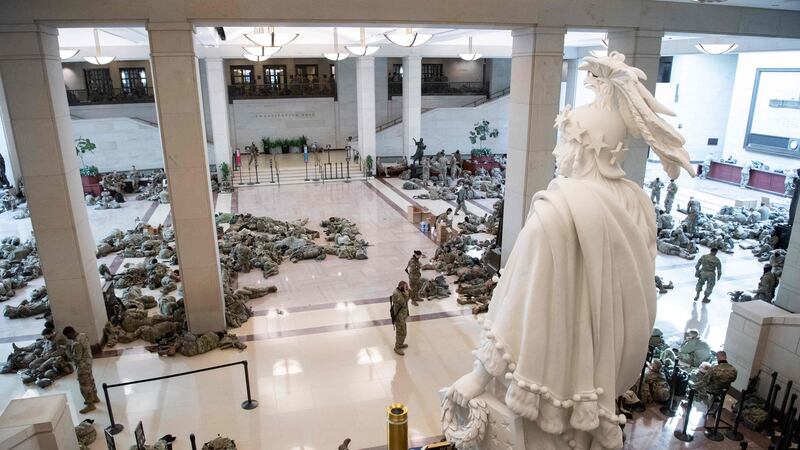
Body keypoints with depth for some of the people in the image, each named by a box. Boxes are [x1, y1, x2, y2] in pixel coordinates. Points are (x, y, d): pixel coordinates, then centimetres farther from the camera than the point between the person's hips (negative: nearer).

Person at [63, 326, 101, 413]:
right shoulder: (82, 335, -2)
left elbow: (77, 358, -23)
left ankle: (90, 405, 14)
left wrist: (71, 357, -3)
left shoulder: (76, 343, -31)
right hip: (88, 361, 10)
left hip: (83, 365, -10)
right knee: (90, 380, 24)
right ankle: (95, 397, 41)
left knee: (84, 385, 3)